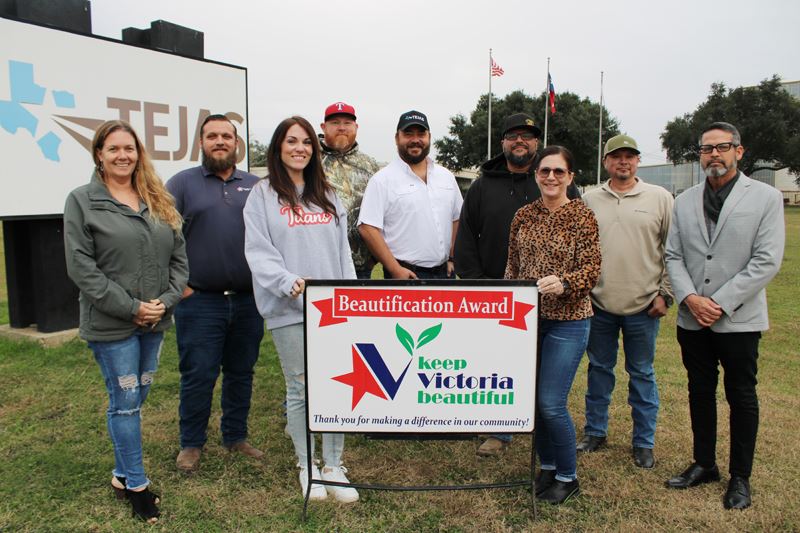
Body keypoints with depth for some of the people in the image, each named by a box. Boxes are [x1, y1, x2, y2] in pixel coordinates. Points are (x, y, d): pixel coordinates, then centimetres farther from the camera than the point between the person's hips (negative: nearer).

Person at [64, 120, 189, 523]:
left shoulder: (159, 201, 10)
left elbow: (178, 256, 9)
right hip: (111, 324, -5)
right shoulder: (81, 201, -4)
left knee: (136, 399, 14)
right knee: (125, 402, 3)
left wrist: (167, 300, -7)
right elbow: (81, 267, -11)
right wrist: (130, 308, -15)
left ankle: (123, 474, 31)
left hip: (155, 322, 5)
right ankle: (136, 485, 18)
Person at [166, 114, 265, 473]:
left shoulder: (256, 186, 10)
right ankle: (191, 444, 22)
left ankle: (236, 437, 29)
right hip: (199, 300, -3)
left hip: (248, 300, 3)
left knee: (241, 373, 13)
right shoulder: (182, 183, 2)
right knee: (198, 375, 3)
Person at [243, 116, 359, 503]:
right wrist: (289, 281, -23)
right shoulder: (262, 195, 2)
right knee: (300, 389, 6)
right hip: (289, 310, -3)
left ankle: (333, 466, 19)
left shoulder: (327, 195, 16)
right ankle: (307, 466, 23)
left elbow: (342, 250, 14)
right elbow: (258, 252, -7)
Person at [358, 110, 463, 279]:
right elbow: (368, 228, -14)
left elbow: (456, 219, 17)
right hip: (407, 274, -5)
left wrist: (453, 258, 7)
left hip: (444, 271, 6)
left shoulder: (446, 176, 10)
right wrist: (395, 270, -16)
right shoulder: (383, 179, -8)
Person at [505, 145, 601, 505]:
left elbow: (592, 269, -11)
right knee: (532, 398, 10)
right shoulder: (523, 215, 8)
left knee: (551, 403, -5)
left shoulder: (582, 216, -5)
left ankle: (567, 477, 18)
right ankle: (547, 466, 32)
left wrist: (564, 283, -29)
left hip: (567, 321, -4)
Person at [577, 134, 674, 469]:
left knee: (642, 374, 9)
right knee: (599, 369, 14)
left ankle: (644, 443, 23)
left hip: (643, 306, -1)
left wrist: (665, 294, -2)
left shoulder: (660, 198, 1)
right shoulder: (589, 200, 6)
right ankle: (595, 431, 29)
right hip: (599, 304, 2)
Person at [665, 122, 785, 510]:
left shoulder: (766, 197, -3)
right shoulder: (684, 202, 8)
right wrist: (690, 298, -11)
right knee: (700, 391, 14)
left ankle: (740, 477, 24)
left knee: (741, 397, 8)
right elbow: (673, 256, 4)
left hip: (739, 318, -3)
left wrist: (720, 303, -15)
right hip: (692, 318, 4)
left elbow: (767, 261, -11)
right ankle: (704, 464, 30)